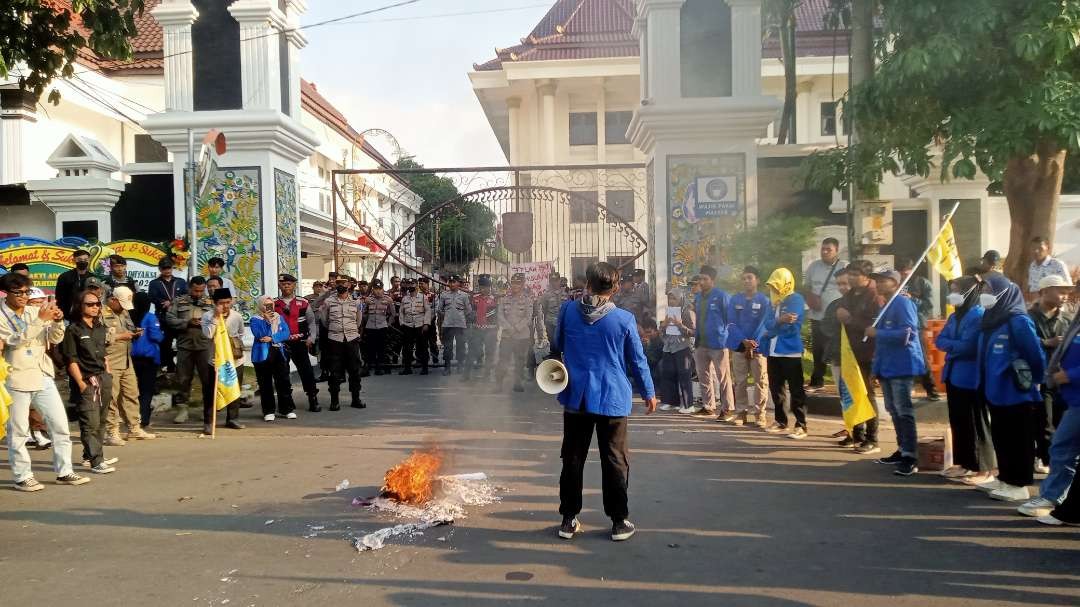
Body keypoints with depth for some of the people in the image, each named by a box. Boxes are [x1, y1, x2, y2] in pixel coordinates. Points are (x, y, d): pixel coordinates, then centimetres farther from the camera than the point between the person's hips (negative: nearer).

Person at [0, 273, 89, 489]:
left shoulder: (35, 311, 8)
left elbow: (55, 339, 7)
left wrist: (57, 322, -13)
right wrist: (41, 320, -25)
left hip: (44, 378, 5)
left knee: (60, 425, 6)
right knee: (18, 432, 3)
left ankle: (64, 472, 15)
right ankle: (22, 477, 13)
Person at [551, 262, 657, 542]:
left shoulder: (568, 310, -4)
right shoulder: (624, 319, -10)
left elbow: (558, 346, 13)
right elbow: (637, 360, -1)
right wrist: (649, 393, 12)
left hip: (576, 396, 2)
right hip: (612, 398, -2)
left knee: (573, 459, 11)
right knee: (615, 461, 8)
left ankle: (569, 519, 17)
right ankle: (619, 521, 13)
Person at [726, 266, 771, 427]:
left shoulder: (764, 300, 1)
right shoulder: (734, 300, 7)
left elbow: (764, 324, -5)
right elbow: (732, 324, 0)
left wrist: (753, 343, -14)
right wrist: (743, 341, -13)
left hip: (758, 347, -2)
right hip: (738, 346, 2)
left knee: (760, 382, -1)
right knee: (740, 381, 5)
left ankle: (759, 414, 5)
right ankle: (741, 412, 12)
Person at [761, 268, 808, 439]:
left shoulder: (796, 300, -8)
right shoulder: (775, 301, 15)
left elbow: (788, 325, -18)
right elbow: (768, 323, 3)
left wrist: (771, 330, -6)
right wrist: (779, 321, -17)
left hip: (790, 352, -8)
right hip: (773, 352, 8)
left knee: (796, 390, -3)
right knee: (775, 388, 13)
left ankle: (801, 425, 0)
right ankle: (780, 421, 25)